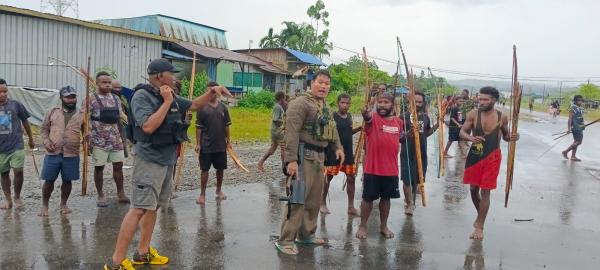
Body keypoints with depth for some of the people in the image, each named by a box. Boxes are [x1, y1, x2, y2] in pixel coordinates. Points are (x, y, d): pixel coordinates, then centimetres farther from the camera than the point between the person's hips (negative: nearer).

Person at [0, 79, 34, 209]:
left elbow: (25, 122, 8)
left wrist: (30, 139, 17)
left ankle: (17, 196, 12)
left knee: (18, 171, -9)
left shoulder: (16, 105, -5)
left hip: (16, 145, -2)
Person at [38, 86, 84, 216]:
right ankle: (44, 205, 22)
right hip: (52, 153, 0)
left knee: (67, 180, 9)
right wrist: (46, 141, -7)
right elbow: (44, 129, 10)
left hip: (72, 154, 0)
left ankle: (63, 204, 26)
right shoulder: (53, 112, 5)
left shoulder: (82, 115, 4)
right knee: (49, 180, 5)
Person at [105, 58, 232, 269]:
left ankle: (143, 252, 25)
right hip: (149, 160, -9)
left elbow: (195, 105, 22)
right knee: (139, 209, -12)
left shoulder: (171, 97, 9)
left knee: (153, 206, 14)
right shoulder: (142, 96, -14)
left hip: (168, 160, 9)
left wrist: (212, 92, 6)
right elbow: (148, 126, -26)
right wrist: (167, 102, -20)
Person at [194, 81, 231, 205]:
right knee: (204, 169, 2)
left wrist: (228, 141, 6)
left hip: (221, 145, 3)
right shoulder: (202, 107, -6)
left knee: (220, 168, 12)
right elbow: (198, 127, -5)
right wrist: (198, 143, -8)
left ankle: (219, 190, 30)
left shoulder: (223, 107, 4)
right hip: (206, 145, -3)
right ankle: (202, 194, 11)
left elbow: (226, 126, 9)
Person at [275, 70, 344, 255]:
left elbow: (331, 127, 29)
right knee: (298, 198, -9)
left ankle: (306, 234, 30)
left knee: (314, 199, 16)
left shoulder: (325, 106, 16)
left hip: (319, 155, 9)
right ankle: (285, 240, -1)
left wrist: (338, 147, 18)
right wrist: (291, 159, -27)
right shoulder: (300, 103, -13)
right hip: (304, 154, -9)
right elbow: (292, 133, -21)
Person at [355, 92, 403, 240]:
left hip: (391, 169, 4)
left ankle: (384, 226, 32)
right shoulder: (373, 118, -10)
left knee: (386, 198, 16)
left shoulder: (399, 121, 4)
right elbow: (368, 118, -38)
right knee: (368, 198, 6)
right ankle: (362, 226, 21)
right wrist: (366, 116, -57)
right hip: (372, 168, -4)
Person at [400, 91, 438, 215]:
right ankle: (409, 203, 13)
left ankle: (409, 200, 36)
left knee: (417, 179, 15)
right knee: (407, 179, -3)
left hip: (422, 153, 5)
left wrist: (437, 125, 5)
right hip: (407, 153, -5)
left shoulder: (425, 117, 6)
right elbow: (398, 135, -9)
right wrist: (407, 134, -29)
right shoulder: (405, 116, -9)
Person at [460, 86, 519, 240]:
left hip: (492, 158, -1)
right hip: (475, 156, 1)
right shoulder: (473, 114, -7)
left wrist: (512, 138, -13)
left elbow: (505, 136, 10)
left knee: (485, 191, -1)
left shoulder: (502, 117, -4)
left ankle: (479, 226, 11)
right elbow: (462, 132, -6)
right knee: (473, 189, 11)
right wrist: (471, 138, -28)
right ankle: (480, 215, 39)